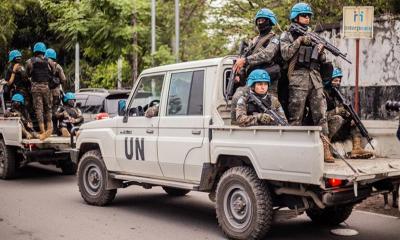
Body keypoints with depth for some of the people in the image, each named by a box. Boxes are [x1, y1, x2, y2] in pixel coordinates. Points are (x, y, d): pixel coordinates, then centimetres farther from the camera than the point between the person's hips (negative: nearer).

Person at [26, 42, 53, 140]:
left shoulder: (30, 61, 3)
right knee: (48, 107, 14)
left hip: (35, 86, -1)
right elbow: (51, 73, 3)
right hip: (46, 86, 1)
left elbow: (28, 74, 9)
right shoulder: (47, 61, 4)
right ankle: (49, 128, 10)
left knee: (38, 108, -1)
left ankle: (43, 131, -5)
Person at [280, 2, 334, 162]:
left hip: (315, 79, 5)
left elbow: (323, 61, 18)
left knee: (320, 115, -3)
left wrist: (321, 50, -2)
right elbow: (285, 55, -8)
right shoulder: (287, 35, 9)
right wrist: (299, 41, -11)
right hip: (298, 79, -4)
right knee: (296, 117, -4)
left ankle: (325, 149, -5)